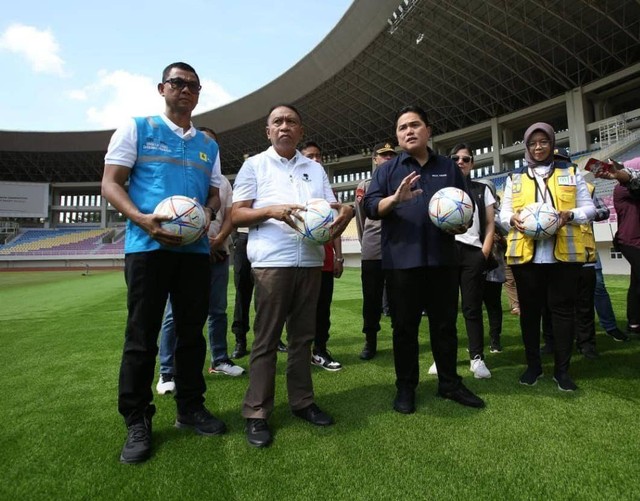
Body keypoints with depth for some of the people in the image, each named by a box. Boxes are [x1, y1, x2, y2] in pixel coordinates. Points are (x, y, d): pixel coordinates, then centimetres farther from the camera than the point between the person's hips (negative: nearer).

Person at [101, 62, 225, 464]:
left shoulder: (208, 144, 18)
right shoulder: (137, 128, 7)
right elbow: (111, 183, 0)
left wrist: (209, 213, -6)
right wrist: (142, 219, -18)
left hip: (196, 248, 4)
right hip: (148, 246, -4)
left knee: (192, 332, 9)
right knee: (142, 335, 0)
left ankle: (191, 407, 25)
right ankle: (137, 422, 15)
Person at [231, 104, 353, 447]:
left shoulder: (315, 168, 18)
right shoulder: (254, 165, 7)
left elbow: (332, 209, 16)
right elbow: (237, 214, 1)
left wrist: (343, 215, -8)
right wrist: (272, 210, -16)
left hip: (311, 261, 4)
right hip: (271, 262, -4)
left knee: (303, 336, 11)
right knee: (266, 339, -1)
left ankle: (302, 402, 24)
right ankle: (256, 413, 10)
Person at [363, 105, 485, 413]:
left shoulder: (449, 167, 16)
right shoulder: (387, 170, 8)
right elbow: (370, 207, -4)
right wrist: (395, 199, -23)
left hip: (443, 259, 3)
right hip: (402, 260, -2)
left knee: (445, 324, 11)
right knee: (405, 326, 5)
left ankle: (449, 383, 26)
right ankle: (405, 387, 18)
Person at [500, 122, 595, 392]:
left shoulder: (571, 172, 14)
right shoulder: (515, 178, 16)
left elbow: (589, 208, 10)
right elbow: (503, 212, 10)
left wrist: (570, 215, -12)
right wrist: (513, 219, -13)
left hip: (564, 253, 0)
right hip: (526, 254, 1)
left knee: (563, 309, 3)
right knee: (529, 309, 6)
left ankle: (562, 369, 15)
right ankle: (533, 365, 19)